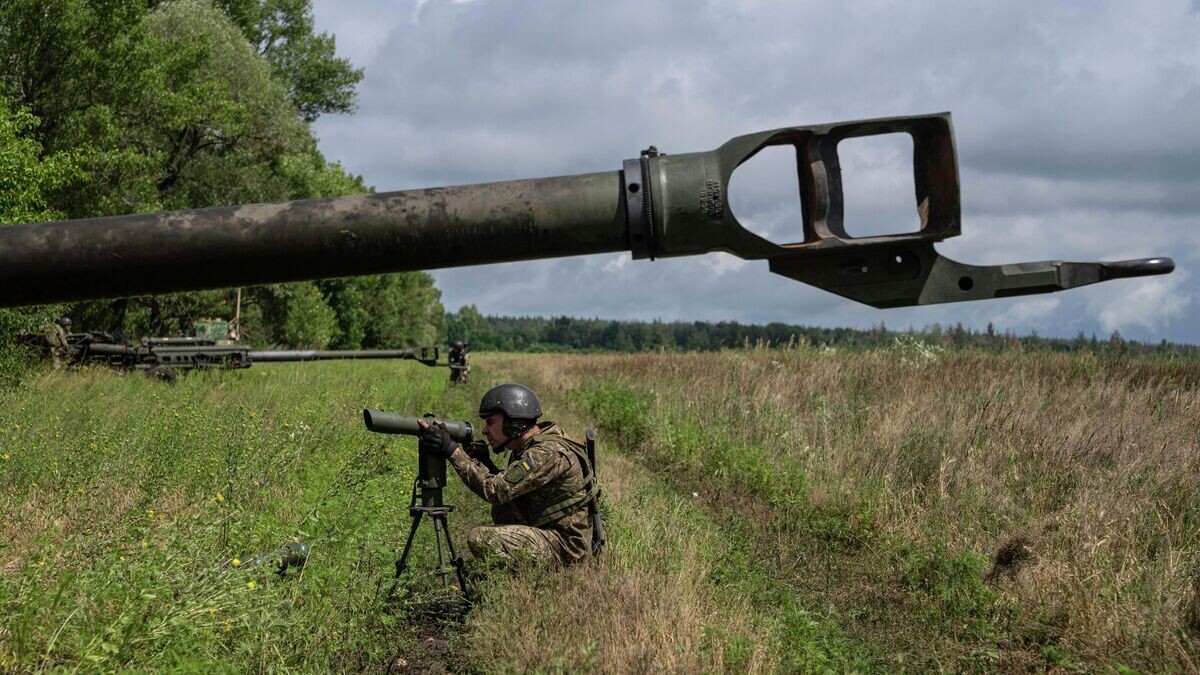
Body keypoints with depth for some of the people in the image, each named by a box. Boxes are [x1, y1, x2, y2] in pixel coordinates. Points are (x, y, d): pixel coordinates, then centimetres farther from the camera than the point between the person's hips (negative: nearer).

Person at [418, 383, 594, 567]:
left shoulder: (549, 453, -21)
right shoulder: (527, 448, 10)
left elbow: (496, 490, -25)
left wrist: (452, 451, -23)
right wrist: (482, 461, 2)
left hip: (566, 547, -10)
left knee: (481, 539, -19)